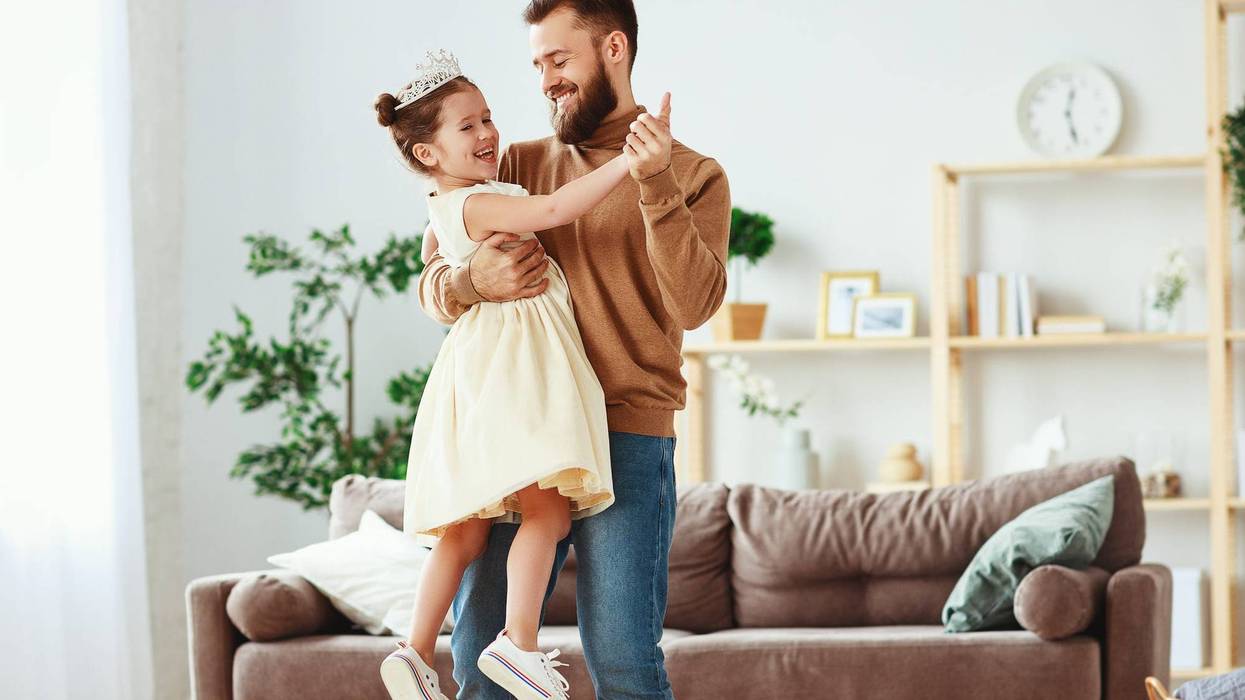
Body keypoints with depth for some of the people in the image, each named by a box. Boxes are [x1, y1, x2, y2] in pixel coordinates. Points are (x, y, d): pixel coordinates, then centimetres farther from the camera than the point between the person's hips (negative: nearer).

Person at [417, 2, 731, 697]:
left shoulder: (695, 176, 6)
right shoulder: (521, 164, 16)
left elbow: (695, 304, -9)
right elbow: (432, 284, 13)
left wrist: (655, 185, -21)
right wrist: (471, 282, -11)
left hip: (627, 437, -4)